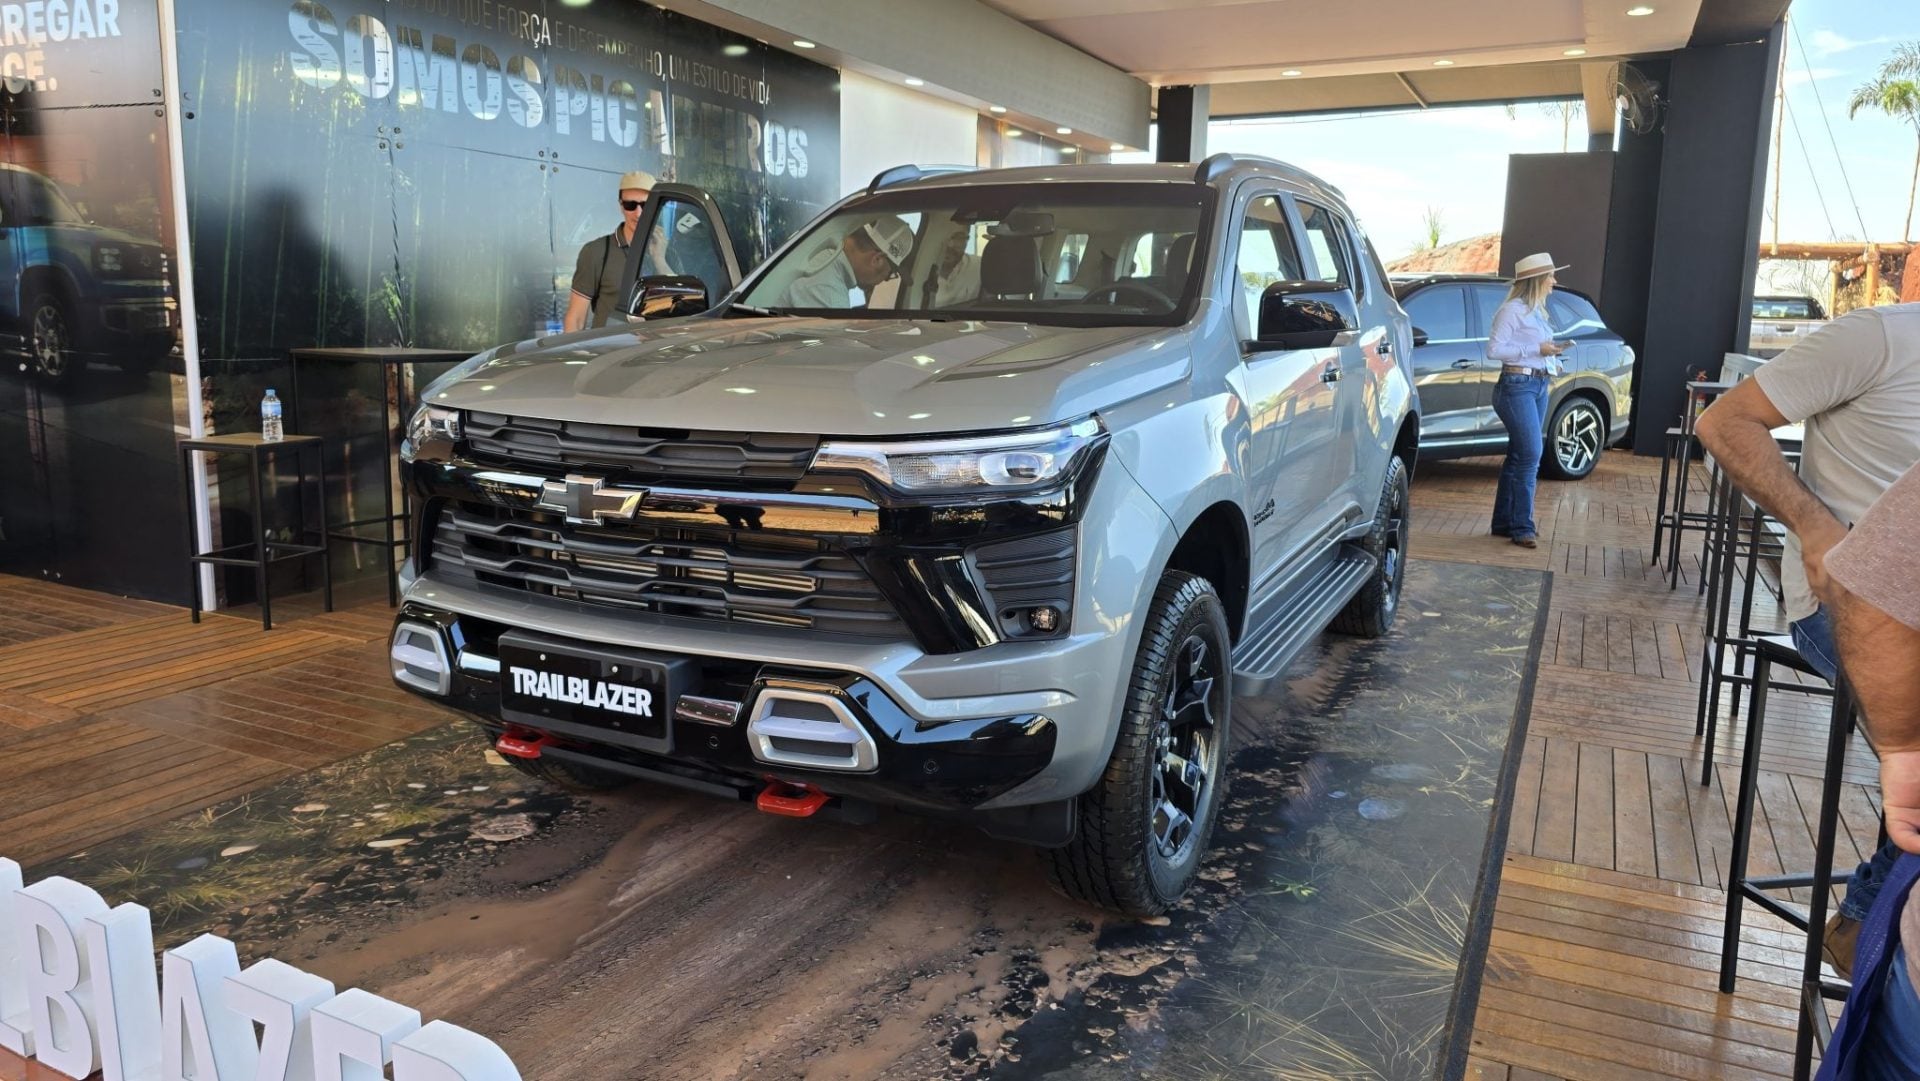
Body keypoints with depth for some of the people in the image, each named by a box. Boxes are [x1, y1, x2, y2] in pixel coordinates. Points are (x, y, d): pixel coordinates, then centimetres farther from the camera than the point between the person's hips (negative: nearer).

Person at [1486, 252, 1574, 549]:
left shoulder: (1536, 310, 16)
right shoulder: (1512, 310, -10)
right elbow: (1493, 349, -15)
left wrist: (1551, 349, 4)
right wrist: (1536, 350, -16)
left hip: (1539, 385, 9)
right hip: (1517, 386, -9)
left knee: (1518, 456, 10)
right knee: (1530, 455, -12)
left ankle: (1504, 521, 16)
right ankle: (1521, 527, -7)